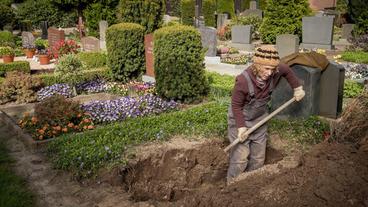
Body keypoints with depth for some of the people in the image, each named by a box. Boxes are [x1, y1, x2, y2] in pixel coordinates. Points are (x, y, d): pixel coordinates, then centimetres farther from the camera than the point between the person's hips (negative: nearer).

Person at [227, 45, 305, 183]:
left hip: (259, 119, 6)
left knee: (258, 158, 12)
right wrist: (241, 127, -22)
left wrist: (297, 88, 7)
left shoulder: (274, 73, -17)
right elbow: (236, 106, -20)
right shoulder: (243, 81, -32)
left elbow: (287, 71, 8)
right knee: (240, 157, -6)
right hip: (241, 119, -5)